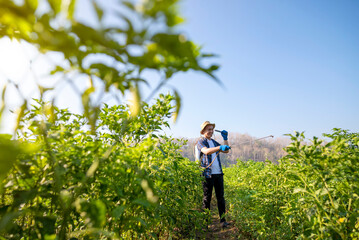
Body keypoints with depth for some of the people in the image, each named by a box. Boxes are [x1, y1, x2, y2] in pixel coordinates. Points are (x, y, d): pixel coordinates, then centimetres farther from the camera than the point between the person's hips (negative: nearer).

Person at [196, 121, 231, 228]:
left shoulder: (213, 142, 19)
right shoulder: (201, 141, -2)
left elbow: (226, 151, 21)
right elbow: (206, 151, -23)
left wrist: (225, 138, 9)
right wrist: (220, 147, -35)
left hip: (218, 173, 6)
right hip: (208, 174, -6)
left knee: (220, 197, 5)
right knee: (207, 198, 3)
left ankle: (223, 220, 11)